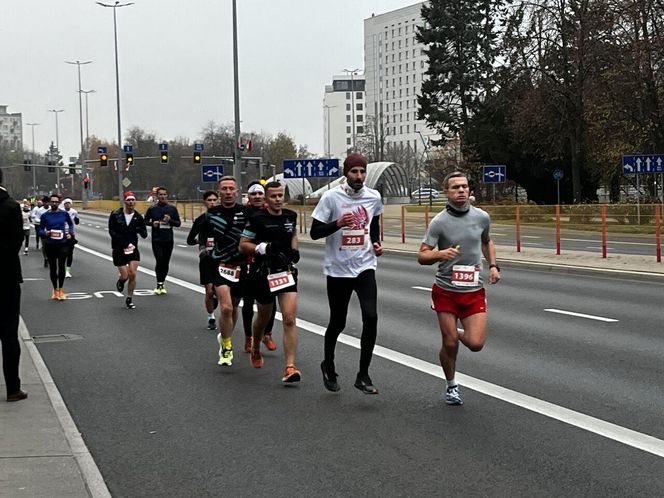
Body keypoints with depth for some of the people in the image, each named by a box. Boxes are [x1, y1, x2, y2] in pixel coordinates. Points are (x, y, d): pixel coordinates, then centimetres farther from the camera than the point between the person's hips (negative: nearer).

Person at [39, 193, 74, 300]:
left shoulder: (64, 214, 1)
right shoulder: (45, 215, 0)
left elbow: (70, 224, 19)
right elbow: (40, 230, 3)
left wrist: (70, 232, 2)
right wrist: (45, 233, -18)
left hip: (62, 243, -1)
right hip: (50, 245, 1)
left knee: (61, 266, -11)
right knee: (53, 268, 8)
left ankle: (60, 289, 0)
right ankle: (55, 289, 23)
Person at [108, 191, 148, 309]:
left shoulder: (138, 217, 1)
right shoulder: (115, 215, -5)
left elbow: (144, 235, 3)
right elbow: (112, 231, -9)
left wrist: (140, 230, -22)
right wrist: (124, 244, -19)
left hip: (133, 249, 2)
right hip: (119, 250, -1)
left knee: (132, 274, -9)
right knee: (125, 276, -5)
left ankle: (129, 299, 8)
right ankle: (120, 281, 35)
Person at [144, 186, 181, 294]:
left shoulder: (172, 208, 5)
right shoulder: (152, 209, 2)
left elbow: (178, 223, 7)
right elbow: (145, 221, 12)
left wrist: (170, 220, -13)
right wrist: (152, 223, -9)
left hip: (168, 240, 2)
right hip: (156, 240, -2)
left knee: (165, 262, 7)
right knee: (159, 261, -13)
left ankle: (162, 284, 21)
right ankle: (159, 284, 0)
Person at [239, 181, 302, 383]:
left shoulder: (291, 216, 5)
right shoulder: (257, 219, -9)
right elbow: (243, 245, -5)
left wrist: (294, 250, 7)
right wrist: (262, 248, -21)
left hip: (287, 271, 2)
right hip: (264, 273, -2)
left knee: (289, 319, -12)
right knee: (263, 317, 17)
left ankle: (290, 367, -14)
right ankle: (255, 350, 48)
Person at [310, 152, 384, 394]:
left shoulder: (374, 197, 2)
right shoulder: (331, 197, -9)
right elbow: (314, 232, -8)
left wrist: (376, 243, 5)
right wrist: (338, 224, -24)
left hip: (365, 267, 2)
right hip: (338, 268, -2)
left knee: (370, 317, -15)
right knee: (337, 323, 9)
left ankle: (363, 375, -4)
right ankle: (328, 367, 36)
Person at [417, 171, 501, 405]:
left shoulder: (482, 217, 1)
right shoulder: (439, 222, -10)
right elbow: (422, 256, -11)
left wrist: (493, 265, 7)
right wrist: (440, 254, -31)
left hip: (474, 291, 2)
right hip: (446, 291, -2)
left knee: (476, 344, -9)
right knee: (449, 344, 1)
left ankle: (460, 334, 28)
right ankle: (451, 386, 26)